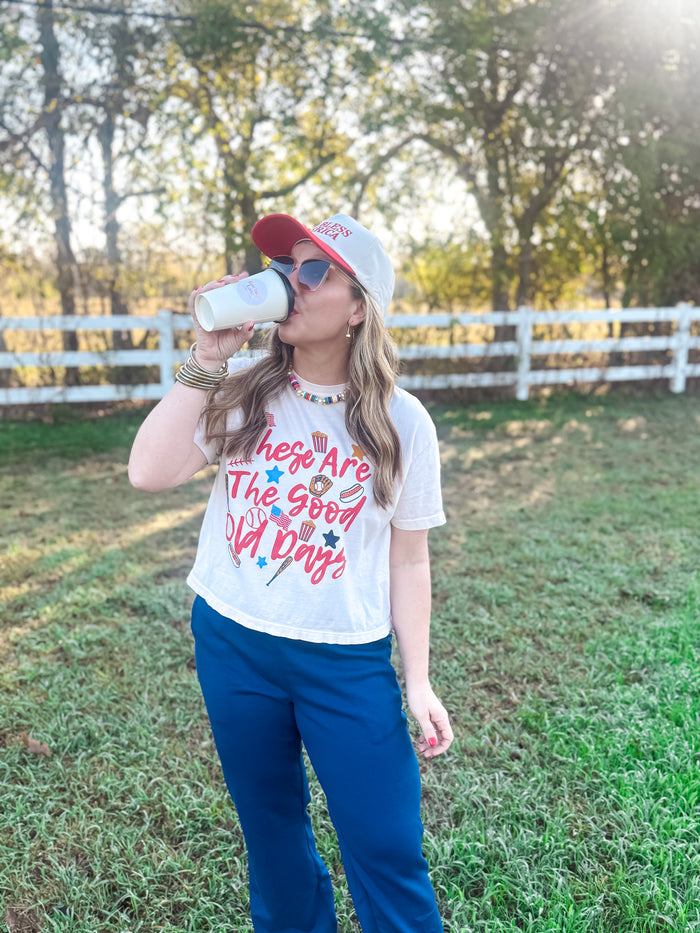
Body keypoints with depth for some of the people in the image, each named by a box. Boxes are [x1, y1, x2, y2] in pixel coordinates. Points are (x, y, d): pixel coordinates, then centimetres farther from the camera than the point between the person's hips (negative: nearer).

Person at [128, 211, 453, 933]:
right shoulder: (240, 393, -4)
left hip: (348, 661, -2)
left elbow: (408, 558, -2)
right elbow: (149, 472, -17)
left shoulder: (401, 423, -8)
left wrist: (418, 683, -1)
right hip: (231, 642, 3)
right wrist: (207, 359, -19)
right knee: (270, 831, 21)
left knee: (387, 851, 5)